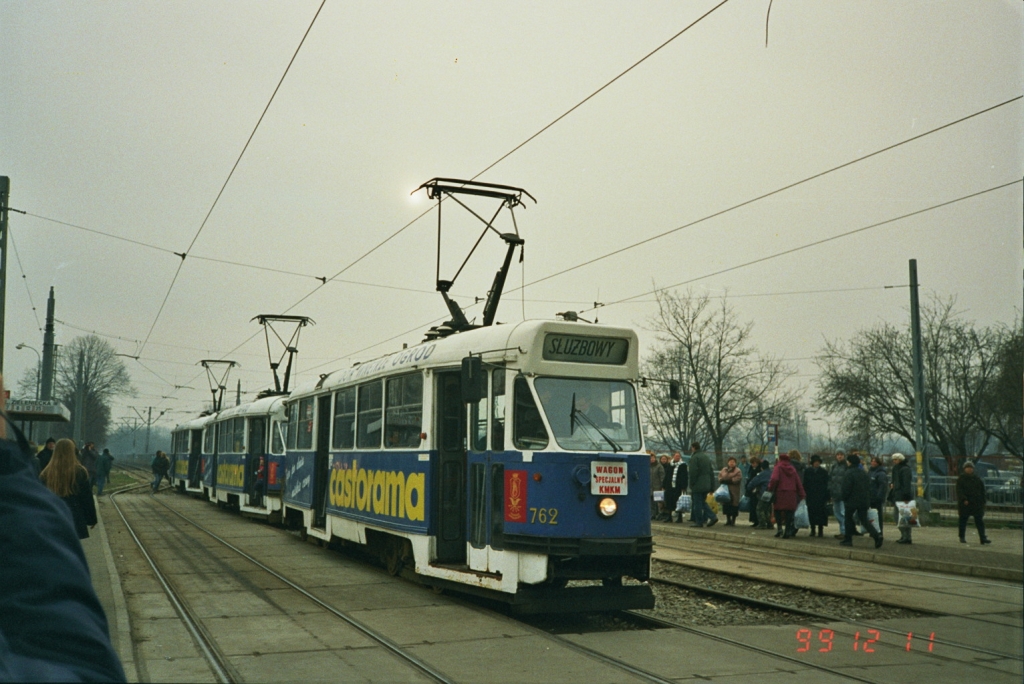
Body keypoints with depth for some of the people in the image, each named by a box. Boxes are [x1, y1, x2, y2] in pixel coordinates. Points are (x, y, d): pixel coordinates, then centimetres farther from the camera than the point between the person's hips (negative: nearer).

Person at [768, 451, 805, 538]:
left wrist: (770, 488, -4)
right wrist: (802, 494, 11)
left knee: (778, 510, 9)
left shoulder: (779, 467, -1)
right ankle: (788, 531, 0)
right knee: (789, 511, 4)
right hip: (792, 494, 3)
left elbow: (774, 479, -17)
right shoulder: (792, 469, 12)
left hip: (780, 492, -3)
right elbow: (798, 483, 10)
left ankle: (780, 527, -6)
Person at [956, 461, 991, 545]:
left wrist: (982, 502, 5)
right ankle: (962, 537, 14)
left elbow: (982, 491, 13)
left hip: (977, 504, 3)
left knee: (980, 521, -2)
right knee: (963, 521, 4)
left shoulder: (977, 479, 11)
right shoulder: (961, 479, 0)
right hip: (964, 504, -3)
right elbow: (959, 491, -9)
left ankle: (983, 538, -2)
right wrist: (964, 499, -22)